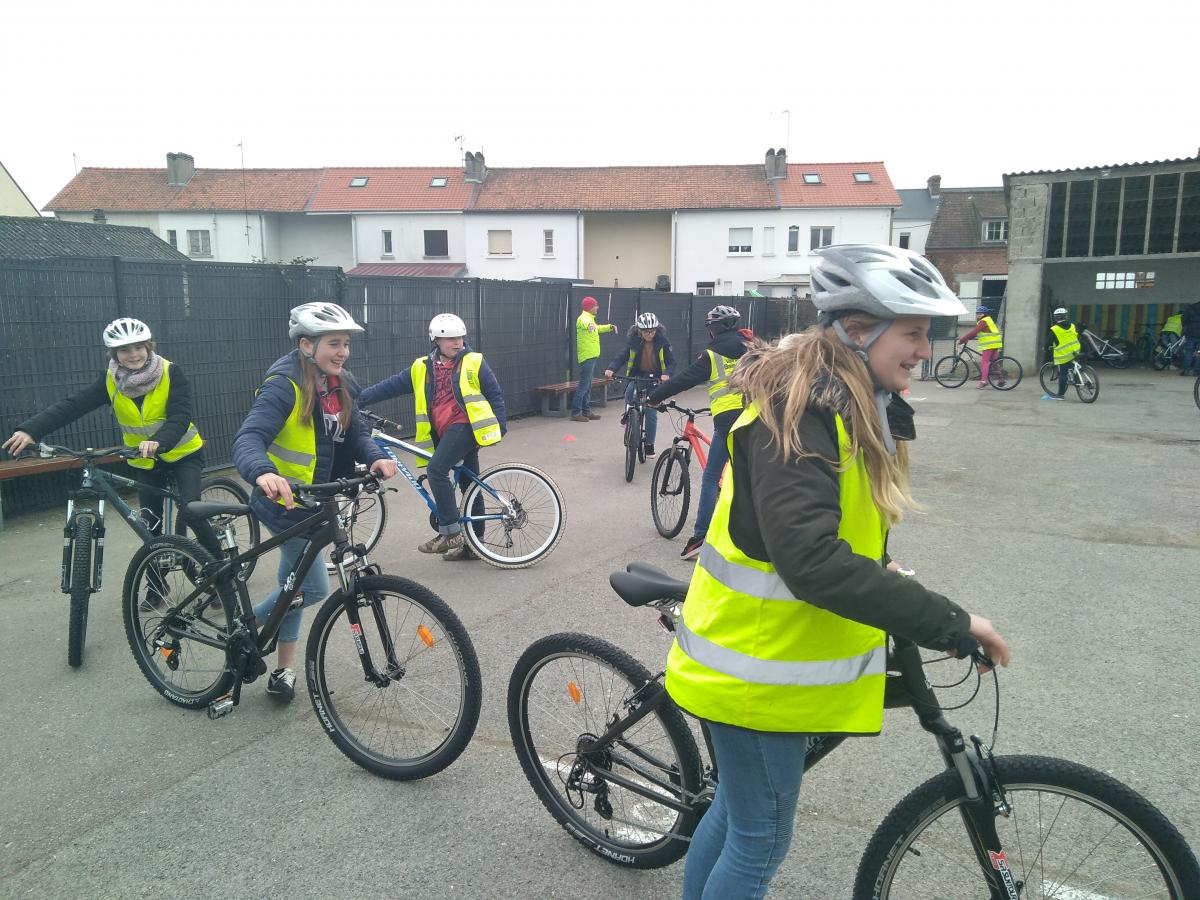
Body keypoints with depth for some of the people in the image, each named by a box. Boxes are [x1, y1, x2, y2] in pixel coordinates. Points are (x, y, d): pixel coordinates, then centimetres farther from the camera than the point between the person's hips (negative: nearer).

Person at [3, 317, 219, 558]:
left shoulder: (171, 373, -17)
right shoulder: (110, 381, -8)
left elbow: (180, 416, -26)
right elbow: (72, 405, -20)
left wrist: (158, 442, -46)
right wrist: (30, 430, -34)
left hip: (183, 454, -4)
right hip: (144, 462, 4)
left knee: (190, 512, -20)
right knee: (151, 525, 4)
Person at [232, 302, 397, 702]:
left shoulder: (340, 385, 2)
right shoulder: (284, 385, -21)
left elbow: (355, 434, -1)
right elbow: (248, 438, -32)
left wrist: (376, 458, -24)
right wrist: (263, 473, -53)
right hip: (285, 502, -8)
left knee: (294, 586, 18)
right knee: (315, 588, -5)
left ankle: (283, 670, 33)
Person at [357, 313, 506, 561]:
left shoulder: (474, 362, -1)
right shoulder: (422, 368, 10)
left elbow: (494, 395, 0)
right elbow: (391, 385, 10)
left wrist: (501, 426, -7)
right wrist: (358, 399, 5)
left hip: (466, 426, -5)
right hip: (444, 432, 5)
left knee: (436, 469, -21)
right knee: (468, 485, 11)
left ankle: (450, 532, -14)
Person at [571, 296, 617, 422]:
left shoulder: (589, 318, 19)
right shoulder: (584, 318, -13)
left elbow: (597, 328, 41)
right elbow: (585, 324, -40)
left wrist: (609, 327, 40)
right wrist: (589, 326, -62)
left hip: (591, 357, 11)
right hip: (587, 357, -10)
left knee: (588, 386, 14)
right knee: (584, 385, -11)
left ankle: (586, 411, 21)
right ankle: (575, 413, -11)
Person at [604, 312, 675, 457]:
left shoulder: (662, 342, -8)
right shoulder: (634, 341, -5)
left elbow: (671, 361, -8)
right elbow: (622, 356, -7)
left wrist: (666, 374, -29)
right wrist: (611, 368, -26)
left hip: (655, 378, -1)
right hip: (637, 375, 1)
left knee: (651, 413, -3)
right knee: (629, 392, -33)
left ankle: (649, 444, 13)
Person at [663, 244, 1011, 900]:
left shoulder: (853, 409, 6)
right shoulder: (798, 412, -25)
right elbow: (811, 562, -34)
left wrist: (881, 575, 5)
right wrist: (947, 622, -31)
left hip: (776, 651, 9)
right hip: (760, 667, -9)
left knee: (738, 811, 24)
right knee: (760, 843, 9)